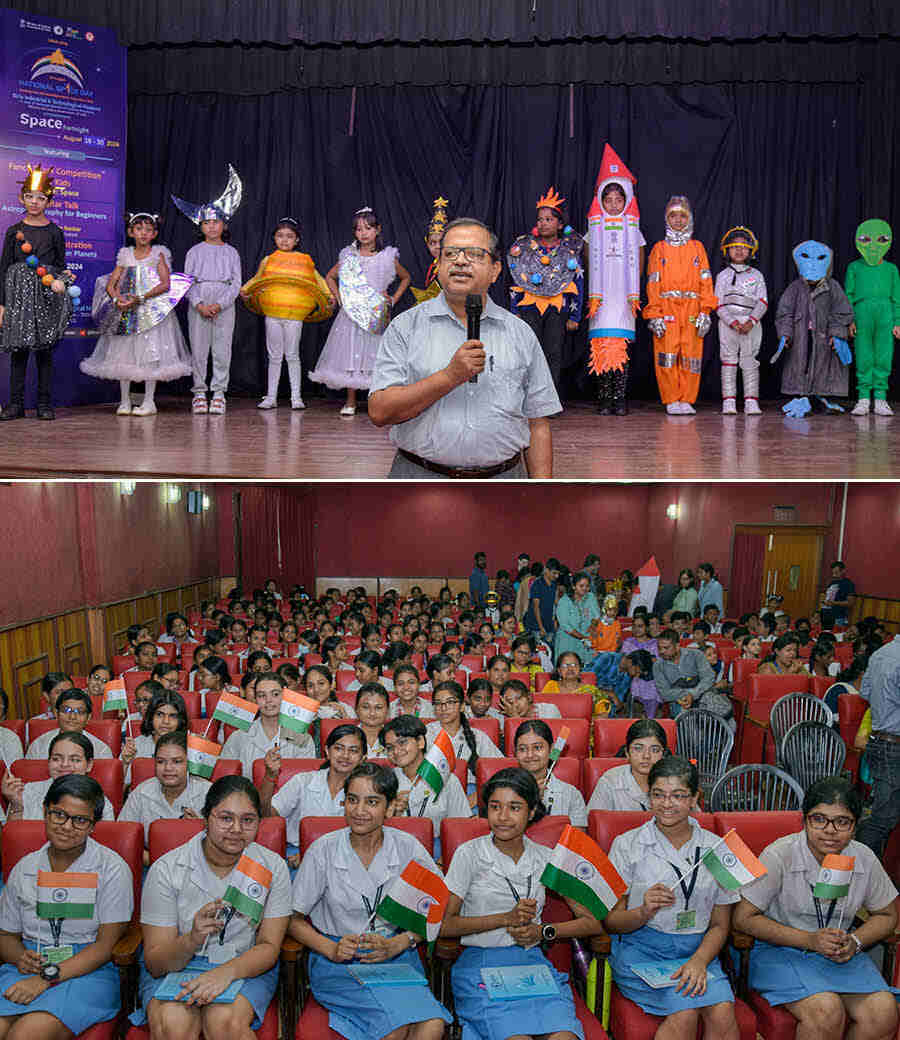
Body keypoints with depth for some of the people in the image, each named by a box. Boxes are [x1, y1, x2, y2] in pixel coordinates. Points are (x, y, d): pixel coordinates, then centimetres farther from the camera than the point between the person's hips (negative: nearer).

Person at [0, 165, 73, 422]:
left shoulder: (54, 232, 6)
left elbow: (61, 265, 11)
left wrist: (61, 280, -13)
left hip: (46, 296, -1)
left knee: (44, 350, 1)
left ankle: (45, 405, 8)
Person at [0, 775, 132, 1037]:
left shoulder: (111, 869, 0)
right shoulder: (24, 869, 13)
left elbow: (107, 944, -6)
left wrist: (47, 978, -16)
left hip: (87, 971, -4)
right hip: (28, 967, 4)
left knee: (27, 1033, -30)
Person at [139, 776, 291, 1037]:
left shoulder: (272, 867, -3)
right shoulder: (166, 869, -8)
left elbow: (269, 947, -3)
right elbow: (155, 963, -8)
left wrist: (226, 972, -24)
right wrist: (192, 940, -31)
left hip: (245, 967, 1)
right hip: (176, 967, 0)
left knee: (225, 1021, -32)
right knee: (172, 1023, -32)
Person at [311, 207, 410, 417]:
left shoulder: (388, 257, 3)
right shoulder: (348, 256, 5)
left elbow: (405, 277, 18)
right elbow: (330, 277, 19)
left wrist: (393, 299, 8)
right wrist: (339, 298, 8)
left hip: (377, 314, -1)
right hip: (352, 313, 1)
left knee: (376, 355, -4)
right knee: (350, 353, 0)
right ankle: (350, 402, 7)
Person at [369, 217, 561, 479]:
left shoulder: (520, 334, 7)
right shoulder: (405, 327, 0)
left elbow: (538, 425, 5)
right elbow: (379, 412, -11)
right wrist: (450, 376, -18)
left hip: (502, 475, 2)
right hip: (420, 475, -1)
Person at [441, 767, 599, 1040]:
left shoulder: (546, 858, 11)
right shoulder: (470, 854, 3)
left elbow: (593, 922, 10)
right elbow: (444, 925, -3)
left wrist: (544, 931, -6)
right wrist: (506, 918, -9)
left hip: (532, 961, 2)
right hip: (480, 964, -2)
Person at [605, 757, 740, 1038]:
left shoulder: (715, 848, 9)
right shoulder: (627, 844, 4)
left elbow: (720, 925, 11)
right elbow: (610, 922, 3)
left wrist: (699, 961, -9)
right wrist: (644, 913, -18)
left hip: (696, 950, 2)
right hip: (640, 948, -2)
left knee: (723, 1012, -26)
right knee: (685, 1011, -28)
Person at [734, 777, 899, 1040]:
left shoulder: (864, 859, -2)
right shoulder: (778, 856, -14)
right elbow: (744, 918, -11)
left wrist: (855, 941, -7)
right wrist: (809, 940, -18)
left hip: (841, 955, 4)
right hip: (780, 951, -4)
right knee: (827, 1009, -31)